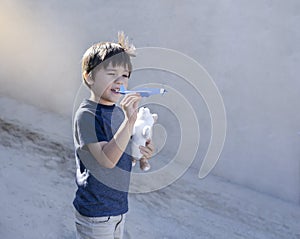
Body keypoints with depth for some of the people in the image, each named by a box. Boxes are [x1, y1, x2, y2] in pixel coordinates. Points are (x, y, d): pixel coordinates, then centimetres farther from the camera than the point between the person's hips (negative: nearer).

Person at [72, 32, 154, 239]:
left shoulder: (120, 111, 5)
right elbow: (106, 159, -30)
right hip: (95, 212, -8)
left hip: (119, 206, 8)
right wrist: (130, 120, -37)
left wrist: (143, 152, -5)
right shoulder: (86, 114, -20)